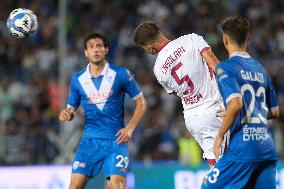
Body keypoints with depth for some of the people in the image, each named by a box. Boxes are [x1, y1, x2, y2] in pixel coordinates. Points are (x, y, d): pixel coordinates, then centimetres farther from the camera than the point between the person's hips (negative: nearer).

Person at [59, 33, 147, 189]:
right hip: (90, 140, 2)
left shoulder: (120, 74, -2)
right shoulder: (77, 79, 5)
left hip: (116, 140, -2)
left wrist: (130, 128, -8)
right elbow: (71, 107, 15)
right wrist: (67, 113, -9)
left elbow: (141, 102, 4)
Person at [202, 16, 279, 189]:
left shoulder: (225, 68, -5)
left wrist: (220, 136, -12)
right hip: (267, 147, 7)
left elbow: (236, 103, -21)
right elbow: (275, 112, 24)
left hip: (242, 148, -7)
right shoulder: (259, 68, 17)